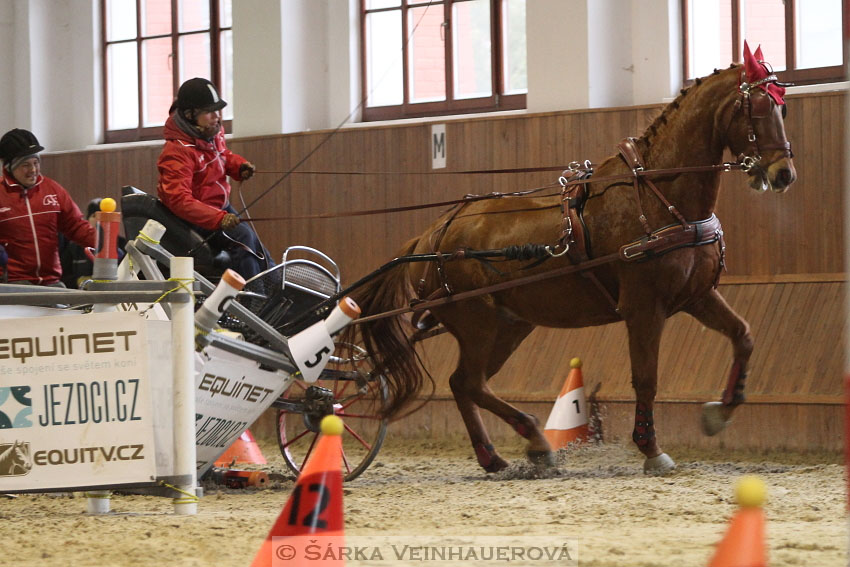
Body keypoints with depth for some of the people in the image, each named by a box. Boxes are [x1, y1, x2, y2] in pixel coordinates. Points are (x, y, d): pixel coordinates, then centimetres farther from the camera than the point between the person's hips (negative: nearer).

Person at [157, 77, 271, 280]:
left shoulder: (214, 133, 1)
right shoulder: (177, 152, -27)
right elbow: (179, 200, -36)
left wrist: (240, 166, 3)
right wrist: (218, 218, -46)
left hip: (222, 207, 9)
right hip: (195, 218, -9)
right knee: (242, 236, -28)